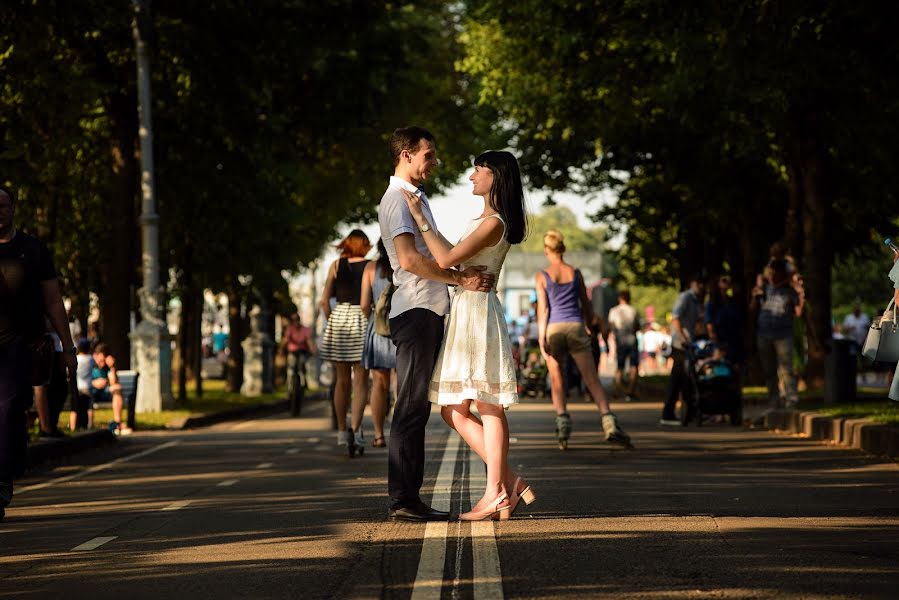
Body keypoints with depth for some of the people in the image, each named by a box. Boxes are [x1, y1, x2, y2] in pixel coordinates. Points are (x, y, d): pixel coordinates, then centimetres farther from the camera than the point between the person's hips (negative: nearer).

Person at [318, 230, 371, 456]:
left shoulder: (336, 265, 5)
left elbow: (324, 300, 2)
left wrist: (332, 321, 13)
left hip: (339, 318, 2)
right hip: (363, 321, -2)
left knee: (342, 380, 12)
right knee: (360, 381, -1)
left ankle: (342, 431, 18)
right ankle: (355, 429, -17)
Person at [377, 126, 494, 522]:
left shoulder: (415, 197, 23)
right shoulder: (397, 198, -9)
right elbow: (409, 258, -21)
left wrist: (467, 275, 7)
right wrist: (460, 279, -17)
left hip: (428, 311, 10)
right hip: (415, 311, -10)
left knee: (418, 407, 10)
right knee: (411, 407, -10)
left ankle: (409, 496, 12)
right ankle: (402, 500, -10)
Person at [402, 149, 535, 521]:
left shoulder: (494, 223, -13)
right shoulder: (485, 221, 17)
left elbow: (446, 259, -19)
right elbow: (453, 259, 22)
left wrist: (420, 219, -13)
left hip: (478, 313, -10)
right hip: (463, 312, 10)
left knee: (489, 407, -6)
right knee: (452, 410, 7)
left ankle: (497, 491, -3)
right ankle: (507, 482, 5)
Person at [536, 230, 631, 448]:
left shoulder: (542, 276, 1)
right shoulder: (576, 273, 8)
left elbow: (543, 308, -5)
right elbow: (586, 304, 16)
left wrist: (541, 337, -7)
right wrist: (590, 327, 29)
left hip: (553, 329, -1)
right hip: (575, 326, 1)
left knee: (556, 379, 12)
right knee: (592, 379, -1)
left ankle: (562, 420, -6)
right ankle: (609, 423, -15)